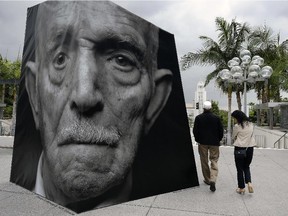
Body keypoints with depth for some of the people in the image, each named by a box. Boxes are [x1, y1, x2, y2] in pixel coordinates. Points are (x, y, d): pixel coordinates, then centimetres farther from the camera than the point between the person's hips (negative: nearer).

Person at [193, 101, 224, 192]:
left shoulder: (198, 118, -7)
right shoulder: (216, 118, -5)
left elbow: (195, 131, -3)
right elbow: (221, 131, 1)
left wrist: (198, 140, 12)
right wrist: (218, 140, 15)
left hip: (202, 143, 0)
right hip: (214, 143, 0)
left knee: (204, 162, 13)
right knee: (214, 162, 6)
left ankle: (207, 179, 23)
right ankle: (213, 180, -10)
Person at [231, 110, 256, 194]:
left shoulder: (237, 126, -15)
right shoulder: (251, 124, 2)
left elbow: (233, 137, -3)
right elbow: (251, 135, 10)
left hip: (239, 148, -5)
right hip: (250, 147, 5)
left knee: (240, 169, 8)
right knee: (246, 167, 20)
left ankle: (241, 188, 16)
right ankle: (249, 182, 0)